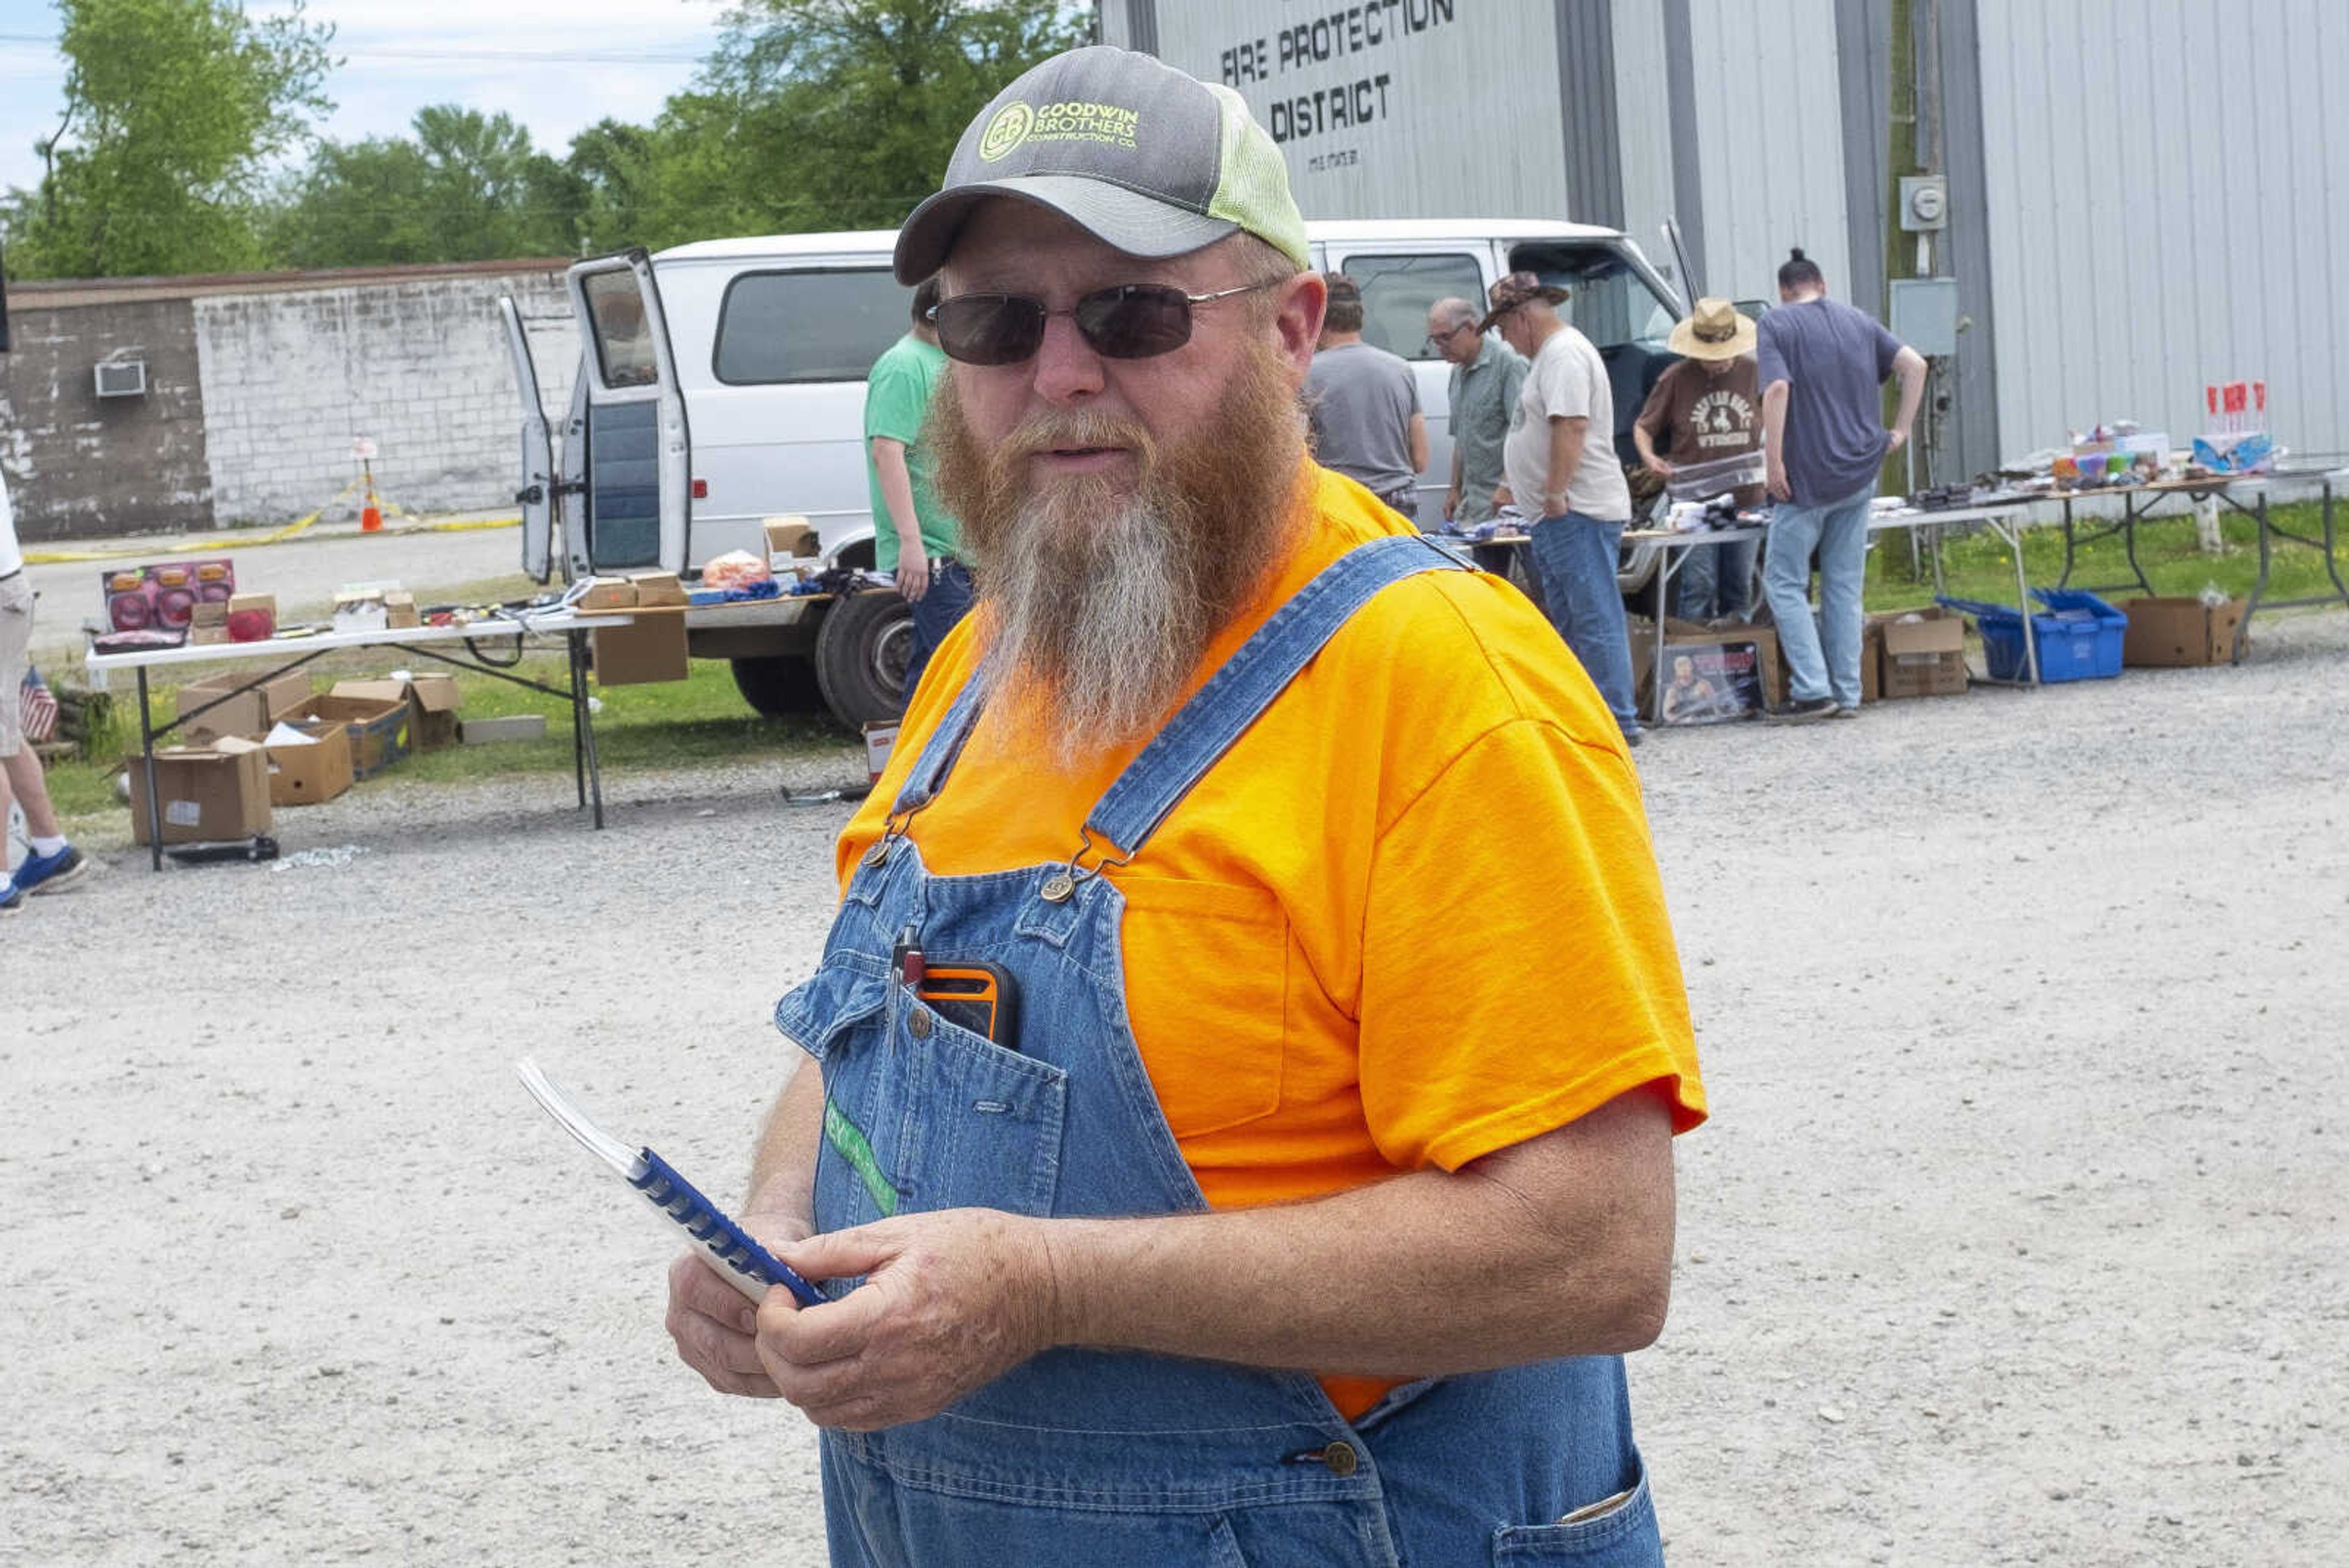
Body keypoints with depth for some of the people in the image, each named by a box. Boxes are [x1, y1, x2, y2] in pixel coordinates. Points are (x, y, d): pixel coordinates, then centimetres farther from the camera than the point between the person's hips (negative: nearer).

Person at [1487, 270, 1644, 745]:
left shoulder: (1564, 354, -13)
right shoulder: (1550, 353, 21)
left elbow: (1571, 426, -24)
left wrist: (1555, 494, -23)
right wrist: (1520, 489, 31)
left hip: (1577, 513, -11)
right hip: (1560, 515, 11)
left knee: (1595, 620, -10)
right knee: (1569, 622, 14)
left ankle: (1617, 720, -10)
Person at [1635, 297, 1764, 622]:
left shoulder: (1753, 373, 3)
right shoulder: (1676, 378, -3)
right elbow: (1643, 427, 7)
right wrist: (1649, 457, -13)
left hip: (1745, 497, 3)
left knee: (1739, 585, 9)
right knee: (1699, 583, -9)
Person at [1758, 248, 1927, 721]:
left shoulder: (1776, 326, -4)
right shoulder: (1859, 321, 12)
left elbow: (1778, 389, -18)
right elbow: (1915, 365, 4)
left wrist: (1775, 461, -16)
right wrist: (1900, 430, 6)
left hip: (1807, 478, -5)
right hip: (1859, 473, 5)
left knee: (1785, 582, 3)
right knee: (1845, 587, 10)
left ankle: (1812, 690, -7)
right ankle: (1847, 695, 10)